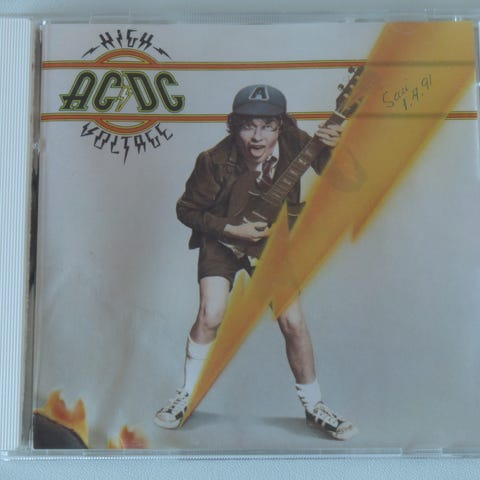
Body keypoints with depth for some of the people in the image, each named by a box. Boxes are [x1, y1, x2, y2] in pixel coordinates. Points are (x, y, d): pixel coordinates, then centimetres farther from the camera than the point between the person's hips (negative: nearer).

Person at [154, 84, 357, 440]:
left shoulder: (294, 144, -19)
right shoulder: (216, 161, -24)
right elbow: (187, 210, -12)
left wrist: (332, 148, -30)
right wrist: (233, 230, -21)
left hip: (271, 240, 2)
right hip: (223, 239, -1)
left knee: (294, 323, -4)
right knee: (211, 315, -19)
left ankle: (314, 407, 18)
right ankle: (187, 395, 9)